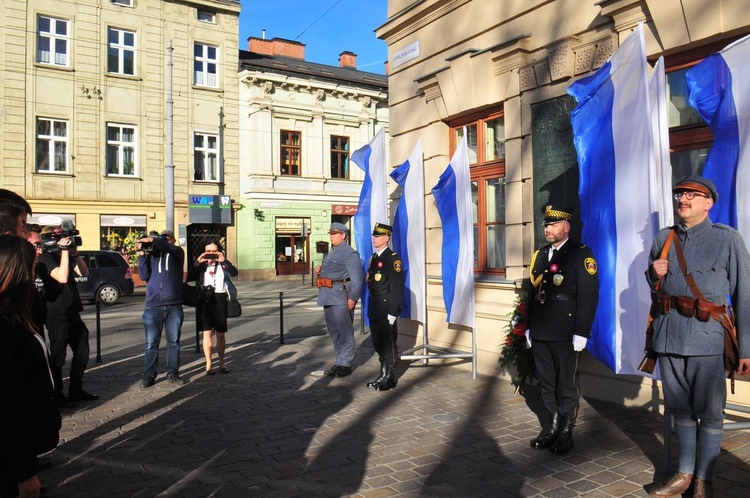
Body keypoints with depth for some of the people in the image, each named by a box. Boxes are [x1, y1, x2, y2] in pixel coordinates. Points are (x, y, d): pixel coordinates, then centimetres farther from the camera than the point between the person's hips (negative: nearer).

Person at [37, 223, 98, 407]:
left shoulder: (64, 255, 12)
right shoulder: (46, 258, -11)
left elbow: (84, 273, 10)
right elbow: (62, 277, -25)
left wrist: (75, 253, -1)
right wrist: (64, 250, -21)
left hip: (73, 313, 8)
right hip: (57, 315, -8)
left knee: (82, 352, 13)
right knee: (58, 357, 2)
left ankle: (76, 391, 24)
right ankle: (56, 395, 14)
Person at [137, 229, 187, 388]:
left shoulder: (177, 253, 8)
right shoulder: (151, 254, 11)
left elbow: (170, 248, -16)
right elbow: (144, 275, 1)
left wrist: (153, 240, -27)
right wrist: (142, 254, -5)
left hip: (174, 305, 0)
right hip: (153, 305, 1)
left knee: (173, 342, 6)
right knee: (151, 343, 2)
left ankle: (173, 374, 15)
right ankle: (149, 375, 9)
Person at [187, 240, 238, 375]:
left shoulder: (223, 265, 7)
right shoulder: (201, 265, 9)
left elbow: (234, 273, -12)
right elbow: (189, 278, -4)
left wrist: (224, 261, -19)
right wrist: (197, 263, -12)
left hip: (220, 299, 0)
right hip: (204, 299, 0)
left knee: (221, 334, 7)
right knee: (207, 333, 0)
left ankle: (221, 362, 20)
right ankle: (209, 364, 7)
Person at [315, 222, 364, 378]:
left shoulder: (350, 253, -8)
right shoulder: (331, 253, 21)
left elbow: (357, 277, -15)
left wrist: (353, 298, -20)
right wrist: (320, 270, 10)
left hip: (341, 297, -9)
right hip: (328, 297, 9)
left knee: (344, 331, -2)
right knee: (334, 331, 14)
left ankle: (345, 364, 7)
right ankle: (339, 362, 23)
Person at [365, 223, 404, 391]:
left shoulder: (393, 258, -11)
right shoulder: (373, 257, 14)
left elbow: (397, 287, -16)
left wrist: (392, 312, -19)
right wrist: (370, 308, 15)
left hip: (386, 308, -8)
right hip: (374, 308, 8)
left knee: (388, 343, 1)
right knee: (378, 342, 14)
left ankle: (388, 378, 12)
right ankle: (383, 374, 26)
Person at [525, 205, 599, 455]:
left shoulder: (581, 254, -5)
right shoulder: (540, 255, 15)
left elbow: (589, 295, -12)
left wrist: (581, 332, -16)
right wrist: (529, 326, 15)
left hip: (565, 335, -6)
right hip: (540, 333, 6)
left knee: (567, 385, 6)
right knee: (547, 383, 14)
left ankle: (566, 434, 18)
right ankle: (550, 428, 26)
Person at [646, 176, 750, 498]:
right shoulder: (663, 239, 11)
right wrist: (654, 274, -2)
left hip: (705, 338, -4)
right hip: (668, 336, 4)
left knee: (709, 413, 6)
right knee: (680, 409, 15)